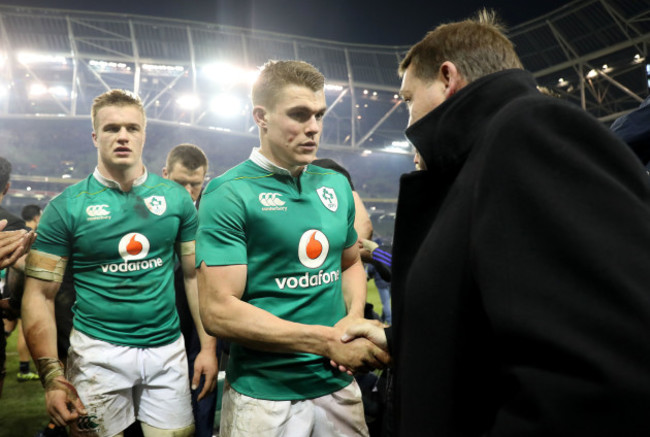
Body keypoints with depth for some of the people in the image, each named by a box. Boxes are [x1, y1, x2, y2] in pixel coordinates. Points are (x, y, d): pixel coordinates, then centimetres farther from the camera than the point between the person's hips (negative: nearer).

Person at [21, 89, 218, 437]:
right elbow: (39, 294, -4)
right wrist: (52, 375, -12)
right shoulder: (67, 206, -4)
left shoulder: (176, 198, 2)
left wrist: (208, 347, 1)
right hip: (98, 351, -1)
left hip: (168, 348, 2)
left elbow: (196, 275, 6)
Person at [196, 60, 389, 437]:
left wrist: (355, 318, -4)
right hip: (264, 395, -5)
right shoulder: (228, 194, -13)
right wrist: (329, 341, -19)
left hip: (339, 385, 5)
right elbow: (219, 312, -17)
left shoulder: (336, 185, 5)